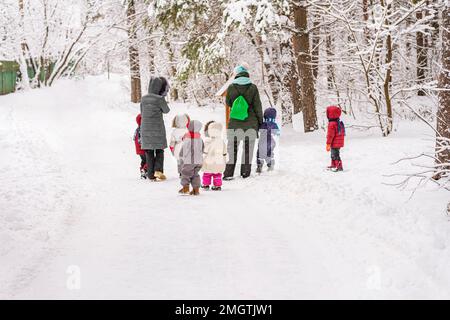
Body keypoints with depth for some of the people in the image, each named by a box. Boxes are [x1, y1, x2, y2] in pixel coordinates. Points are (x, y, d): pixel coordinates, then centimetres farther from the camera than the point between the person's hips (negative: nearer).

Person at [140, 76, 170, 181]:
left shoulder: (144, 98, 0)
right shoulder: (160, 99, -15)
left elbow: (142, 112, 10)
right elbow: (166, 110, 0)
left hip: (145, 128, 4)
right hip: (158, 128, -4)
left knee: (149, 152, 9)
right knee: (159, 150, 12)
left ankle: (151, 175, 9)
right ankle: (158, 170, -5)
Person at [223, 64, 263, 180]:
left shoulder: (231, 87, -5)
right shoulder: (253, 88, -8)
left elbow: (228, 103, 7)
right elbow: (257, 106, -4)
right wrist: (260, 121, 6)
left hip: (234, 123, 1)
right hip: (250, 123, -1)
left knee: (232, 148, 9)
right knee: (248, 148, 11)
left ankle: (228, 173, 4)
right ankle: (245, 172, 10)